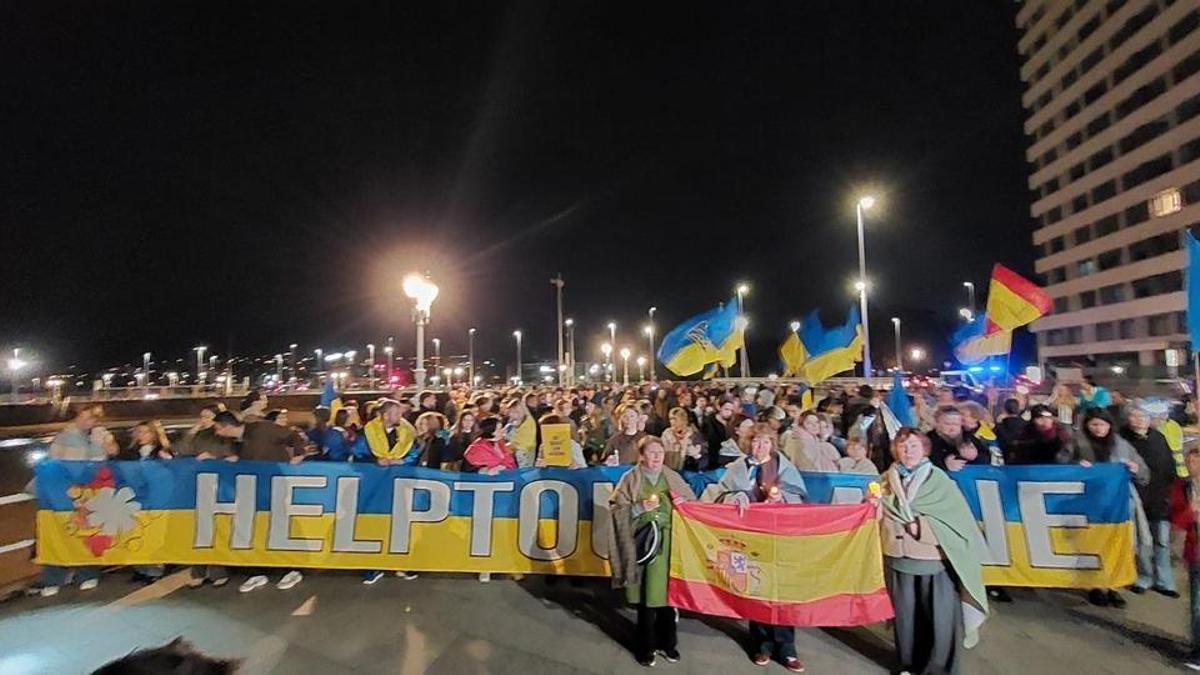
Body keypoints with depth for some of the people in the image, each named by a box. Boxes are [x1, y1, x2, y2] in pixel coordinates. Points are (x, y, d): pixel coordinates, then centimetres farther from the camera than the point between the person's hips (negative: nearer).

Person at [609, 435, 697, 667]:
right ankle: (645, 647, 21)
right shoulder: (630, 479, -2)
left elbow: (694, 503, 13)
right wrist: (640, 507, -18)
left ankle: (666, 642, 29)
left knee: (668, 593, 8)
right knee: (646, 597, 2)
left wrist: (683, 502, -8)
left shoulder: (673, 478, 7)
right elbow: (617, 509, -6)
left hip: (670, 544, 3)